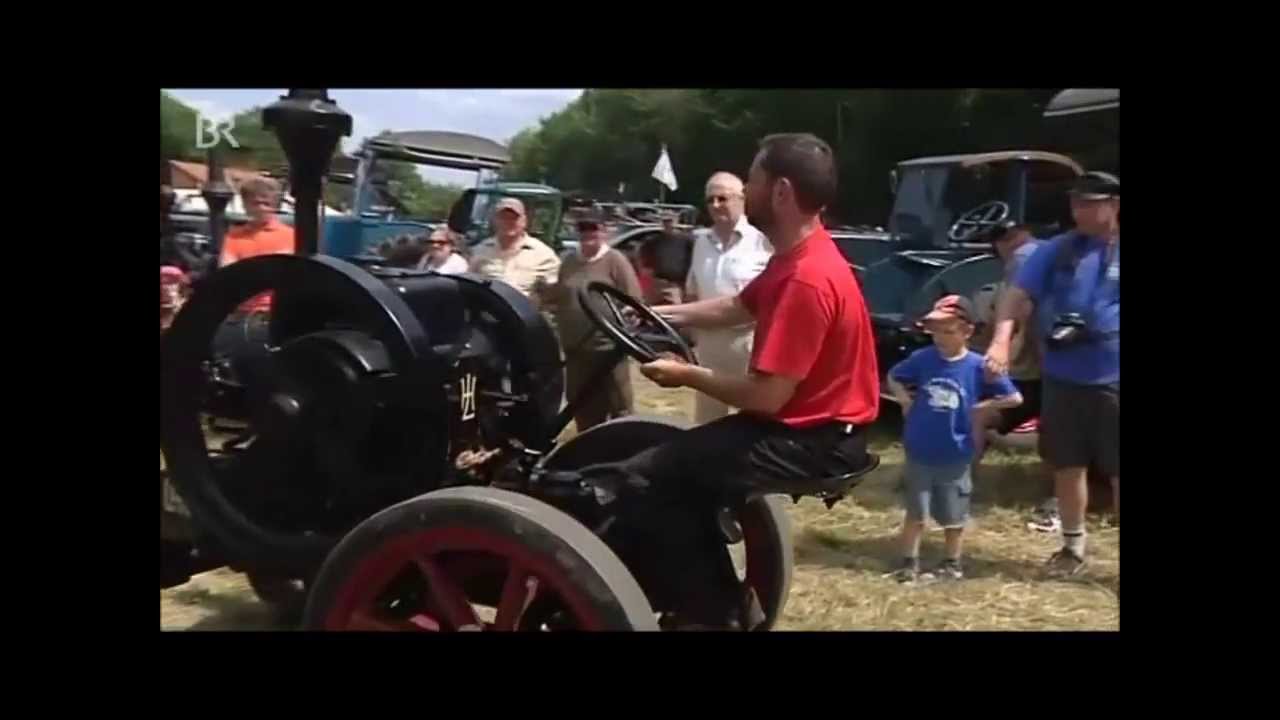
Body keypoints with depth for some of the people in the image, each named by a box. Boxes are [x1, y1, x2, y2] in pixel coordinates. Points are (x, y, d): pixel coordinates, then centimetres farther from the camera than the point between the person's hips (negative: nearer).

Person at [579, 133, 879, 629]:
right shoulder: (802, 257, 8)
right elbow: (734, 309, 22)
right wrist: (653, 314, 19)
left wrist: (687, 375, -11)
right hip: (803, 423, 10)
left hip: (813, 439, -10)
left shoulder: (806, 280, -25)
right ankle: (722, 603, 22)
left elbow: (766, 396, -26)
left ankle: (713, 613, 5)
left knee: (646, 480, -12)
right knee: (676, 464, 17)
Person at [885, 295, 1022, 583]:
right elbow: (893, 378, 12)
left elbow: (1014, 398, -4)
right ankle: (909, 562, 23)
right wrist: (905, 401, -3)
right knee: (915, 512, 11)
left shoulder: (978, 366, -11)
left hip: (955, 457, -1)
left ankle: (952, 563, 31)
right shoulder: (922, 359, -6)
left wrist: (979, 408, -8)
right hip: (919, 453, 1)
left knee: (954, 516, 14)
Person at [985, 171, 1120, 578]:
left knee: (1117, 473, 3)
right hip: (1062, 379, 2)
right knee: (1069, 467, 13)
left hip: (1112, 381, -2)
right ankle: (1073, 546, 30)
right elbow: (1017, 296, -5)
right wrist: (1001, 340, -21)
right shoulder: (1056, 251, 3)